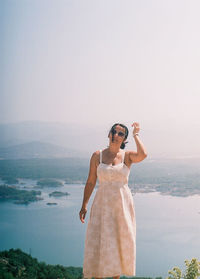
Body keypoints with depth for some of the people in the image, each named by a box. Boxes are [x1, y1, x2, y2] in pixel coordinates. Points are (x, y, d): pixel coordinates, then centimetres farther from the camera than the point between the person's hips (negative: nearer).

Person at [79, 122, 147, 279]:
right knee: (98, 243, -1)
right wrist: (84, 205, 1)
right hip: (102, 204, 0)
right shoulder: (97, 156, 3)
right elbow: (91, 182, 6)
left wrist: (136, 135, -10)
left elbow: (143, 155, -24)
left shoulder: (128, 156, 0)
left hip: (123, 203, 0)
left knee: (120, 244, 8)